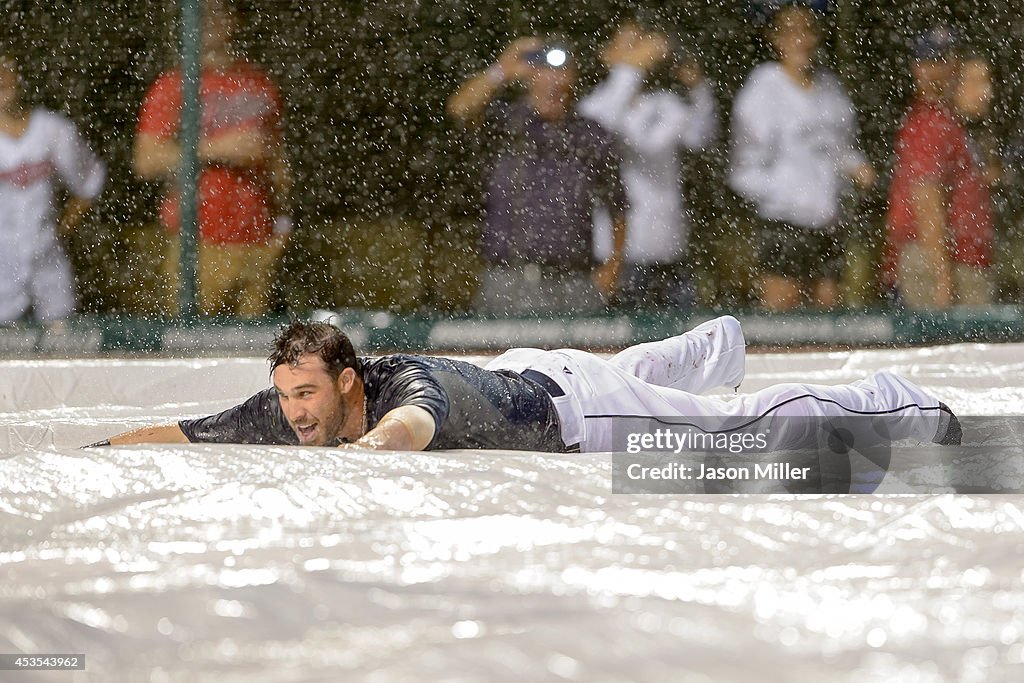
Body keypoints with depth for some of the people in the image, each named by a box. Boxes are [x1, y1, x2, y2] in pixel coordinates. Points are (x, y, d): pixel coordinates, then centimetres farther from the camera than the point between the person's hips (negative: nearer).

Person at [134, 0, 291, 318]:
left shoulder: (259, 85, 16)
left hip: (258, 241, 4)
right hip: (204, 243, -4)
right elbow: (146, 161, -7)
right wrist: (217, 148, -14)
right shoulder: (172, 86, 2)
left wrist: (282, 214, 10)